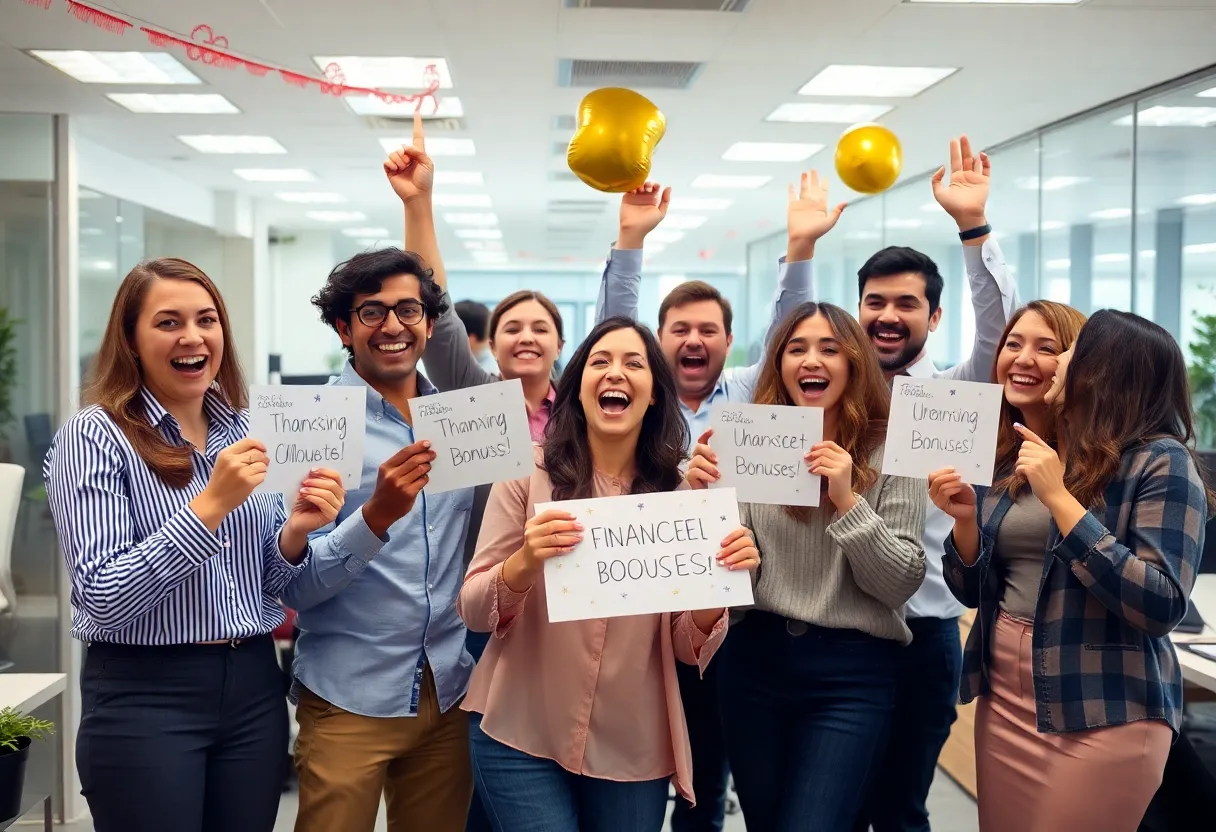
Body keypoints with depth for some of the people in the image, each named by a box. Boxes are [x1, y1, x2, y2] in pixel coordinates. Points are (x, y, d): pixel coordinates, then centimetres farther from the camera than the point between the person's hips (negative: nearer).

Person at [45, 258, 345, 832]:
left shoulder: (248, 433, 6)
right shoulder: (93, 436, -9)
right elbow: (101, 598, -17)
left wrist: (294, 535, -11)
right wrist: (209, 507, -26)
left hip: (254, 687, 5)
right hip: (143, 699, -5)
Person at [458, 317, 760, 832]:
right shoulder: (529, 473, -7)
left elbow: (689, 647, 0)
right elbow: (473, 611, -7)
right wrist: (524, 563, -27)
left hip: (634, 749, 2)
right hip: (522, 738, -2)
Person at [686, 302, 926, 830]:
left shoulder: (888, 453, -4)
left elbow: (901, 584, -8)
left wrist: (847, 500, -20)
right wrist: (705, 496, -17)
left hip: (851, 671, -3)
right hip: (755, 659, 3)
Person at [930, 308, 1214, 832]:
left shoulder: (1161, 461, -9)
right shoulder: (1017, 463, 8)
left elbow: (1161, 607, -20)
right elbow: (975, 592, 12)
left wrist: (1059, 499, -20)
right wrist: (966, 519, -7)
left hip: (1100, 714, -6)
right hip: (1002, 699, 6)